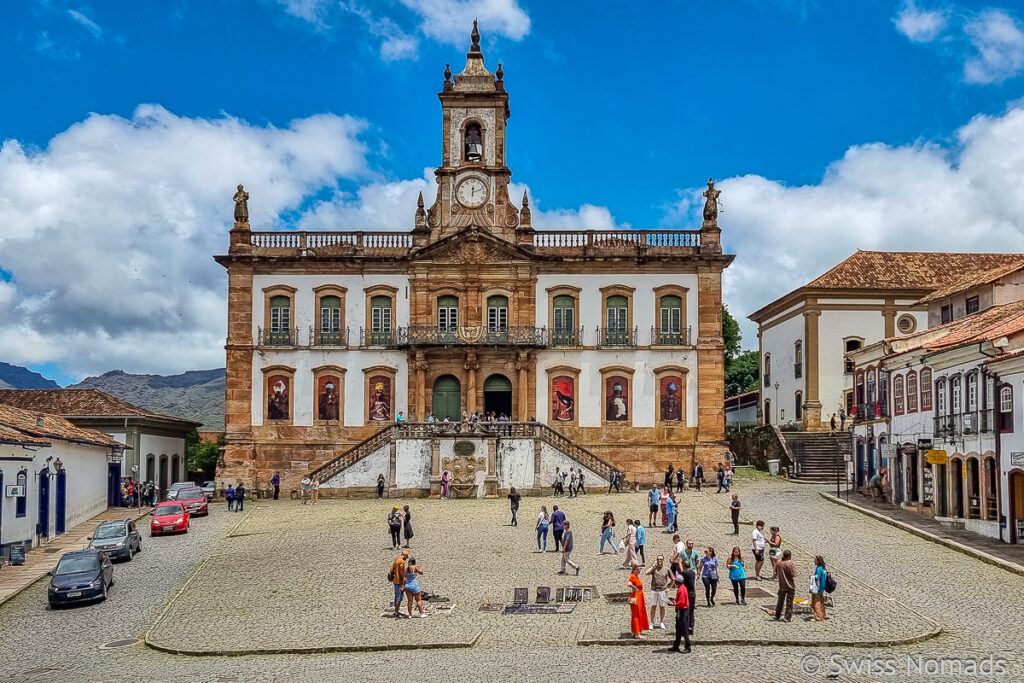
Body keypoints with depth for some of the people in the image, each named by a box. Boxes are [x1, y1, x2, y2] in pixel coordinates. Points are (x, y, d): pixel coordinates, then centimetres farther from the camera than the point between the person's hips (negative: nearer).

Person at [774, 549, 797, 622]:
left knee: (780, 601, 17)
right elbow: (793, 575, -17)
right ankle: (788, 617, 7)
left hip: (782, 586, 4)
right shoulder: (790, 564, -16)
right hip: (790, 586, -4)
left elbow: (775, 573, 4)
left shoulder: (778, 563, -3)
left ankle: (777, 616, 23)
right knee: (789, 602, 5)